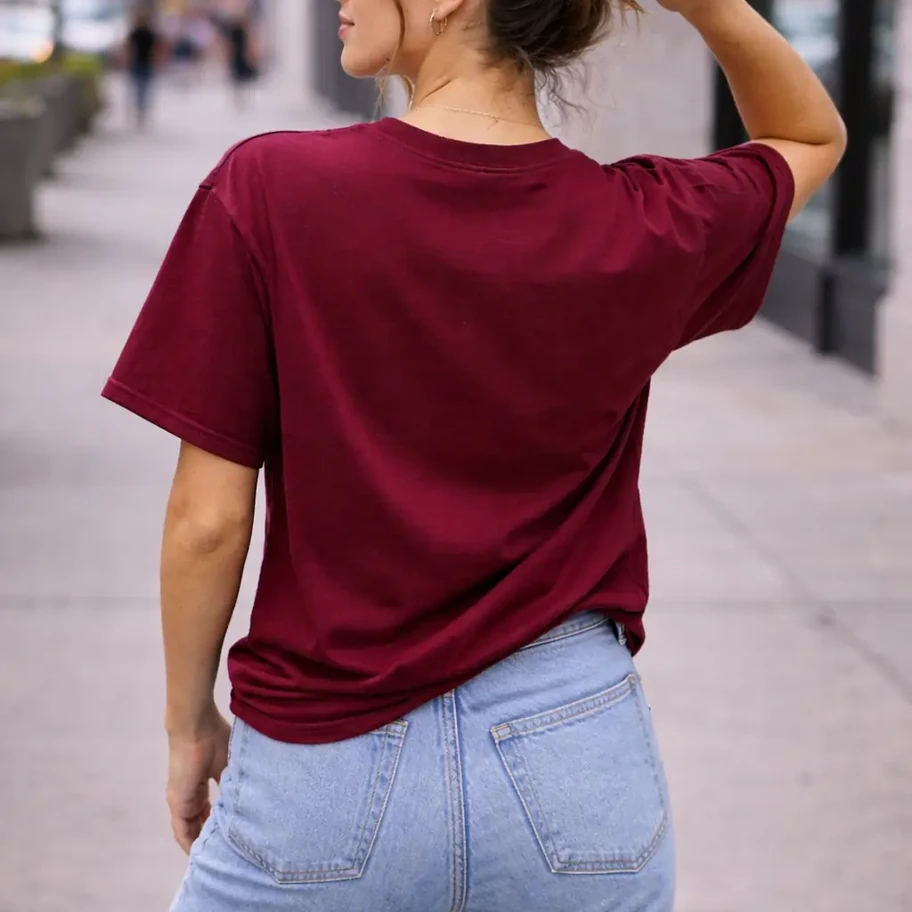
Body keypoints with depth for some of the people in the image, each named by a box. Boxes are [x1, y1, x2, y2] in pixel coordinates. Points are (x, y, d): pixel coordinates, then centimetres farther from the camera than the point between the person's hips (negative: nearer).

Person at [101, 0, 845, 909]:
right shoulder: (644, 227, -6)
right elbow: (813, 137, 16)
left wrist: (189, 723, 6)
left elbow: (208, 520, -10)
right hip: (576, 765, 3)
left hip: (327, 769, -2)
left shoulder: (268, 192, -14)